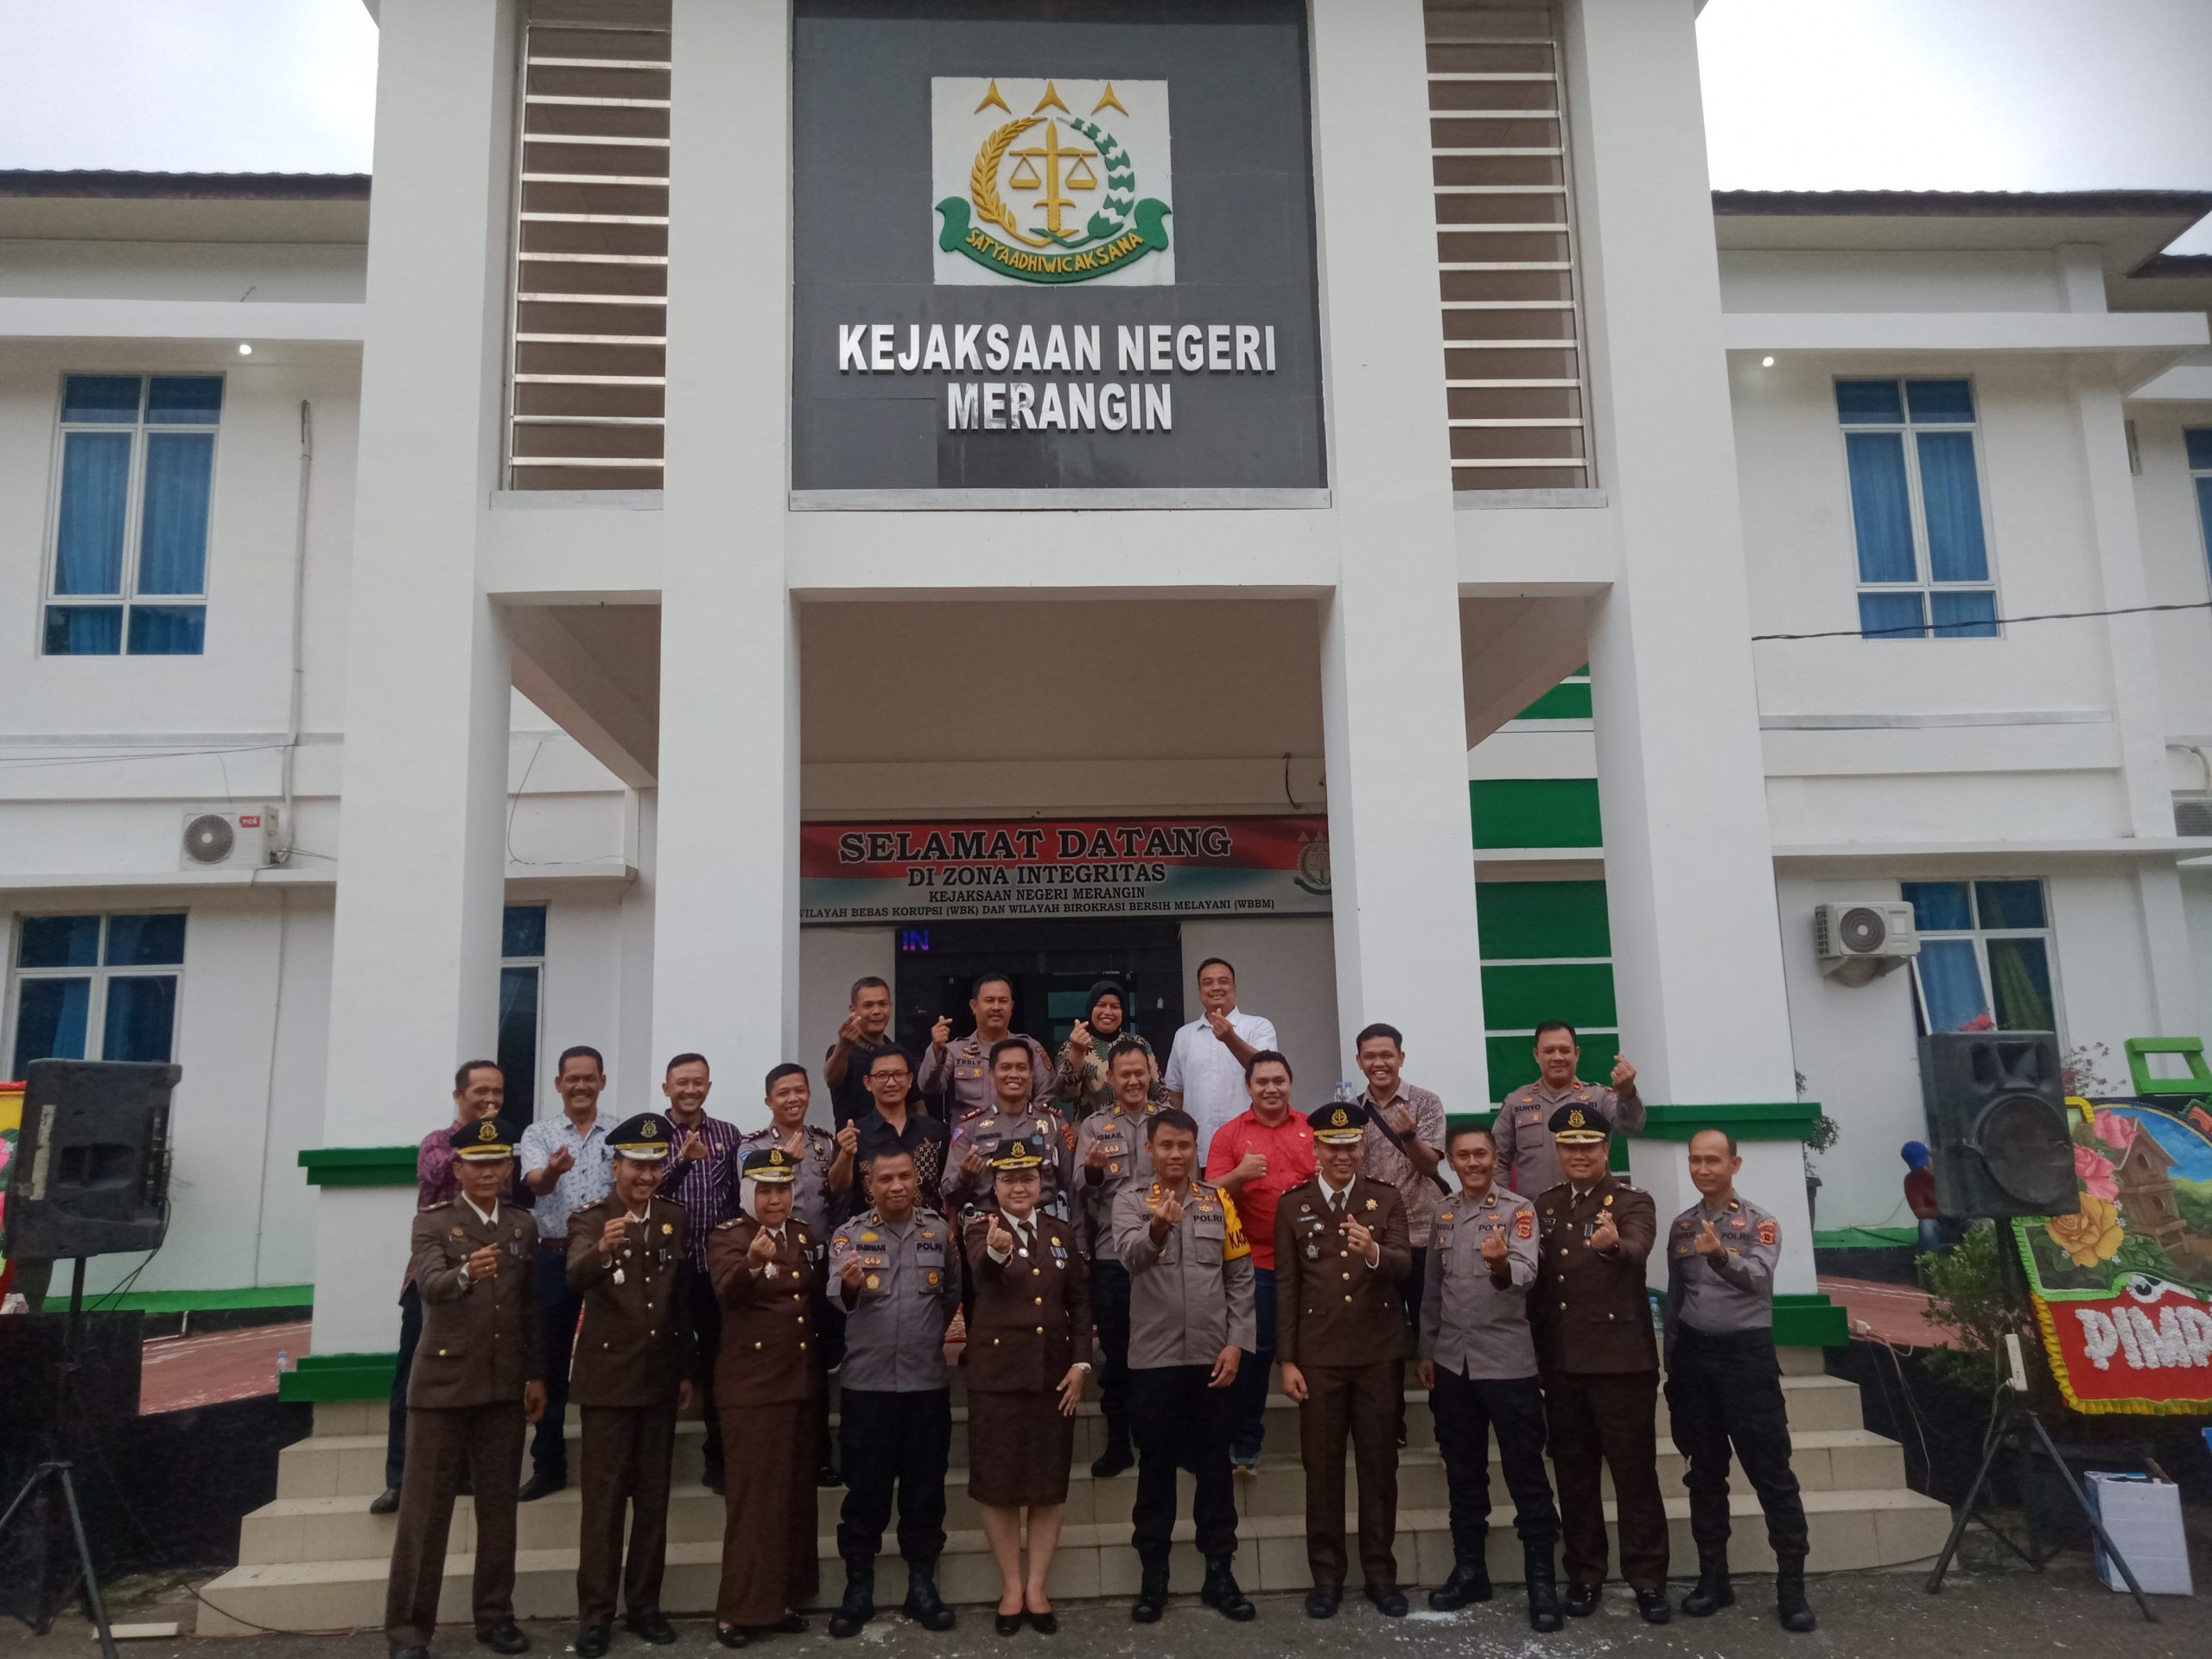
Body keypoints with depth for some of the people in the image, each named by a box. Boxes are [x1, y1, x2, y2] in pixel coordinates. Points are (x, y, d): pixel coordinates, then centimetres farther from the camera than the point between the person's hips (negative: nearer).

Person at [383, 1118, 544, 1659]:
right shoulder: (432, 1223, -5)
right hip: (443, 1381, -4)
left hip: (505, 1385, 4)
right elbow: (430, 1284, -24)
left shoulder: (522, 1225, 9)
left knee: (498, 1506, 10)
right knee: (425, 1509, 1)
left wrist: (537, 1374, 10)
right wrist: (466, 1273, -46)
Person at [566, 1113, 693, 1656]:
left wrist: (687, 1371, 10)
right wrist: (602, 1249, -51)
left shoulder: (676, 1220, 5)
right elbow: (576, 1279, -29)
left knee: (653, 1498, 11)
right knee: (603, 1500, 1)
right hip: (608, 1377, -4)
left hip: (660, 1378, 4)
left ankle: (644, 1606, 21)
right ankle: (595, 1615, 10)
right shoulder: (589, 1220, -8)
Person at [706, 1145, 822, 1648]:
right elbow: (728, 1289, -31)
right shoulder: (728, 1235, -10)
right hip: (751, 1383, -6)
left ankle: (782, 1598, 23)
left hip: (800, 1380, 6)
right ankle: (740, 1609, 7)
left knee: (795, 1492, 12)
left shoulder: (804, 1234, 9)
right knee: (753, 1495, -2)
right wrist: (753, 1260, -50)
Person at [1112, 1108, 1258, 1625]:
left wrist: (1236, 1343, -4)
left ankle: (1220, 1575, 21)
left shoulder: (1220, 1200, 5)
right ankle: (1152, 1578, 19)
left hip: (1211, 1357, 2)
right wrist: (1158, 1228, -42)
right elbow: (1130, 1255, -21)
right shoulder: (1131, 1200, -2)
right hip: (1153, 1358, -2)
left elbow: (1240, 1277, 5)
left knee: (1215, 1467, 10)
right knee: (1155, 1468, 8)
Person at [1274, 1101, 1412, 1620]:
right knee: (1322, 1467, 6)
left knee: (1379, 1465, 9)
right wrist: (1287, 1360, -3)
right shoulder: (1292, 1205, 1)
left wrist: (1374, 1252, -32)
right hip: (1318, 1356, 0)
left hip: (1380, 1354, 1)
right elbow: (1285, 1286, 1)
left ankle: (1381, 1573, 21)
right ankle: (1326, 1575, 18)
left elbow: (1403, 1266, -9)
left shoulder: (1387, 1198, 3)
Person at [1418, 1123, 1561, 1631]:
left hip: (1507, 1361, -5)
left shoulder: (1518, 1209, -7)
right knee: (1463, 1473, 13)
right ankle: (1469, 1569, 24)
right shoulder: (1443, 1216, 8)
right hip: (1452, 1363, 5)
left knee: (1526, 1473, 0)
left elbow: (1526, 1275, -22)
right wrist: (1426, 1351, 12)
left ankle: (1541, 1577, 10)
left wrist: (1500, 1264, -43)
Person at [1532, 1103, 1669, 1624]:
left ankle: (1647, 1577, 14)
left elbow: (1636, 1251, -27)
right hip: (1561, 1362, 4)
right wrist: (1536, 1350, 2)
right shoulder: (1544, 1205, 9)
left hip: (1622, 1359, -4)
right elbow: (1536, 1274, 10)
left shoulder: (1632, 1202, -6)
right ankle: (1584, 1574, 23)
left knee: (1635, 1470, 3)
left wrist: (1612, 1244, -50)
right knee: (1573, 1471, 11)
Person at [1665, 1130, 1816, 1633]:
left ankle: (1791, 1585, 5)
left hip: (1746, 1352, -4)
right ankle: (1713, 1578, 17)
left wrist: (1720, 1255, -43)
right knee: (1705, 1473, 9)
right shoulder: (1681, 1226, 8)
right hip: (1695, 1355, 4)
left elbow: (1758, 1279, -24)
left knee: (1772, 1474, -3)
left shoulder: (1760, 1223, -5)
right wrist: (1672, 1368, 11)